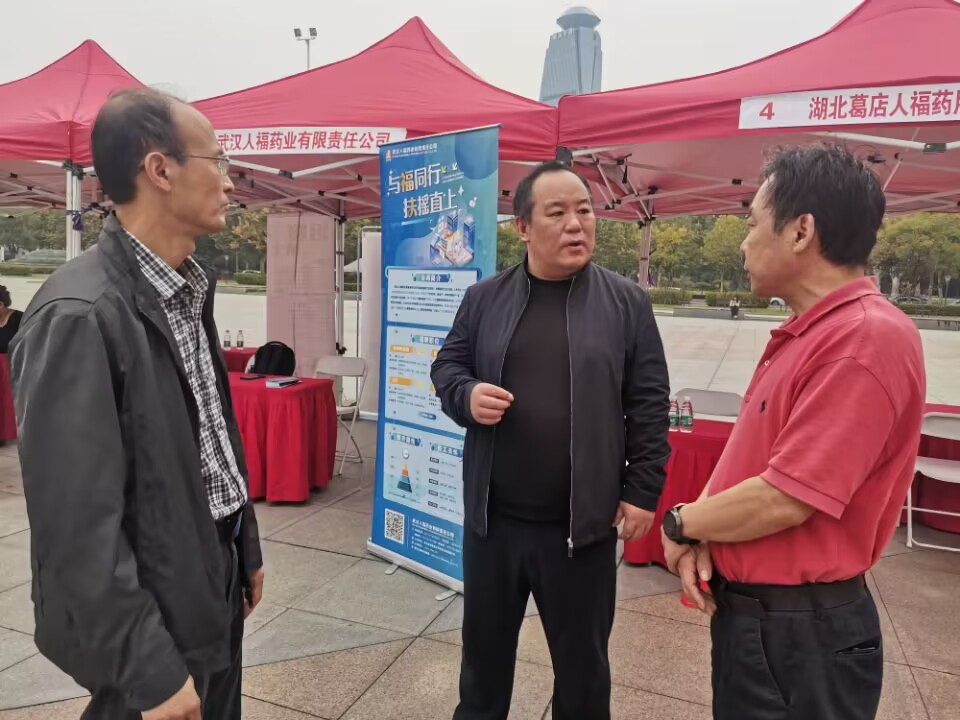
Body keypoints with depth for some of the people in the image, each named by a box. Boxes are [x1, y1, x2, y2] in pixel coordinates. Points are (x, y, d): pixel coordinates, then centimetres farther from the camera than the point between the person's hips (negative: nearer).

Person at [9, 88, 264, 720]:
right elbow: (79, 524, -23)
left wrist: (245, 549, 14)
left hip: (215, 584, 8)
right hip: (154, 612, -8)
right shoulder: (80, 314, -23)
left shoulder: (188, 291, 4)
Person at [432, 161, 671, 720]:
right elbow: (447, 366, 9)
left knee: (583, 659, 18)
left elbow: (649, 405, -2)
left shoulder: (627, 303, -3)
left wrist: (642, 491, -5)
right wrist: (467, 395, -13)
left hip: (582, 522, -1)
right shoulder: (484, 299, 2)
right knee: (485, 647, 22)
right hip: (493, 517, 2)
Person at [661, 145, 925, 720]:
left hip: (802, 632, -8)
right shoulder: (805, 332, 8)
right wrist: (701, 534, -5)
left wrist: (680, 524, -10)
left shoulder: (866, 338, -24)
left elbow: (783, 500, -27)